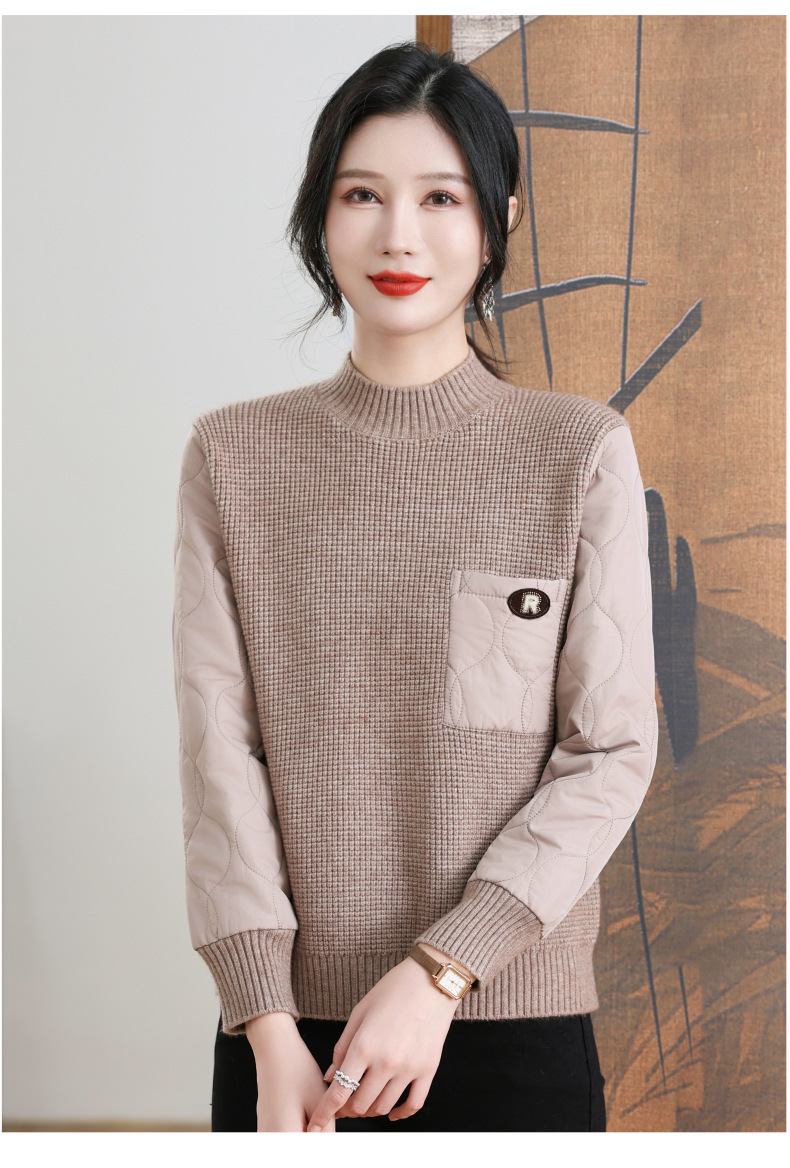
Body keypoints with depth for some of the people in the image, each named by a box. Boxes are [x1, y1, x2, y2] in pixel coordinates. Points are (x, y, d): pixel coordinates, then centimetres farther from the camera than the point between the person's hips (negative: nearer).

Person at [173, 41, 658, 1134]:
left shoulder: (580, 451, -3)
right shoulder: (234, 458, 2)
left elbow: (613, 750, -6)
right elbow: (218, 747, -3)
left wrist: (440, 970, -13)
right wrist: (270, 1026, -9)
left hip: (515, 1017, -1)